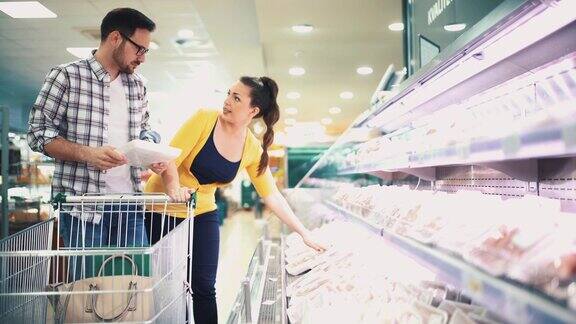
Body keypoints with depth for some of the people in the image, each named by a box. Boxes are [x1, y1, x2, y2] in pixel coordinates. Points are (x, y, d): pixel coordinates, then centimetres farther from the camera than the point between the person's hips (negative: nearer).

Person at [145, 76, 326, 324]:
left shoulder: (253, 150, -5)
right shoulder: (205, 118, -16)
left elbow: (272, 196, 1)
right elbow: (169, 160, -20)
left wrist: (304, 233, -2)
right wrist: (174, 189, -40)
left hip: (202, 213, 3)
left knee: (204, 288, 0)